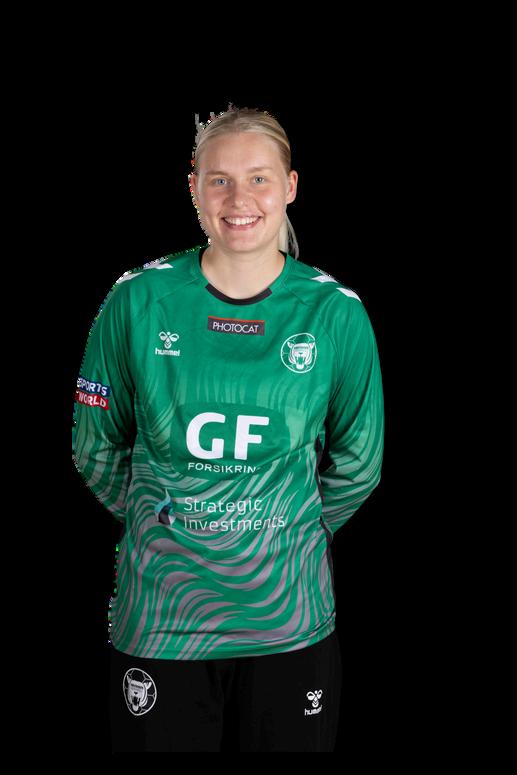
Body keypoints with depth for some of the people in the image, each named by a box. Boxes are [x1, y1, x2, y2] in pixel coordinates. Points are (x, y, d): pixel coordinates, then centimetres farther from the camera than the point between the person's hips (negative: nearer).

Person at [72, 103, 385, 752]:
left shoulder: (336, 313, -5)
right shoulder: (139, 301, -6)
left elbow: (358, 463, 7)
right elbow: (96, 450, 6)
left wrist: (289, 530, 11)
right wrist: (159, 527, 9)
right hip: (158, 615, 0)